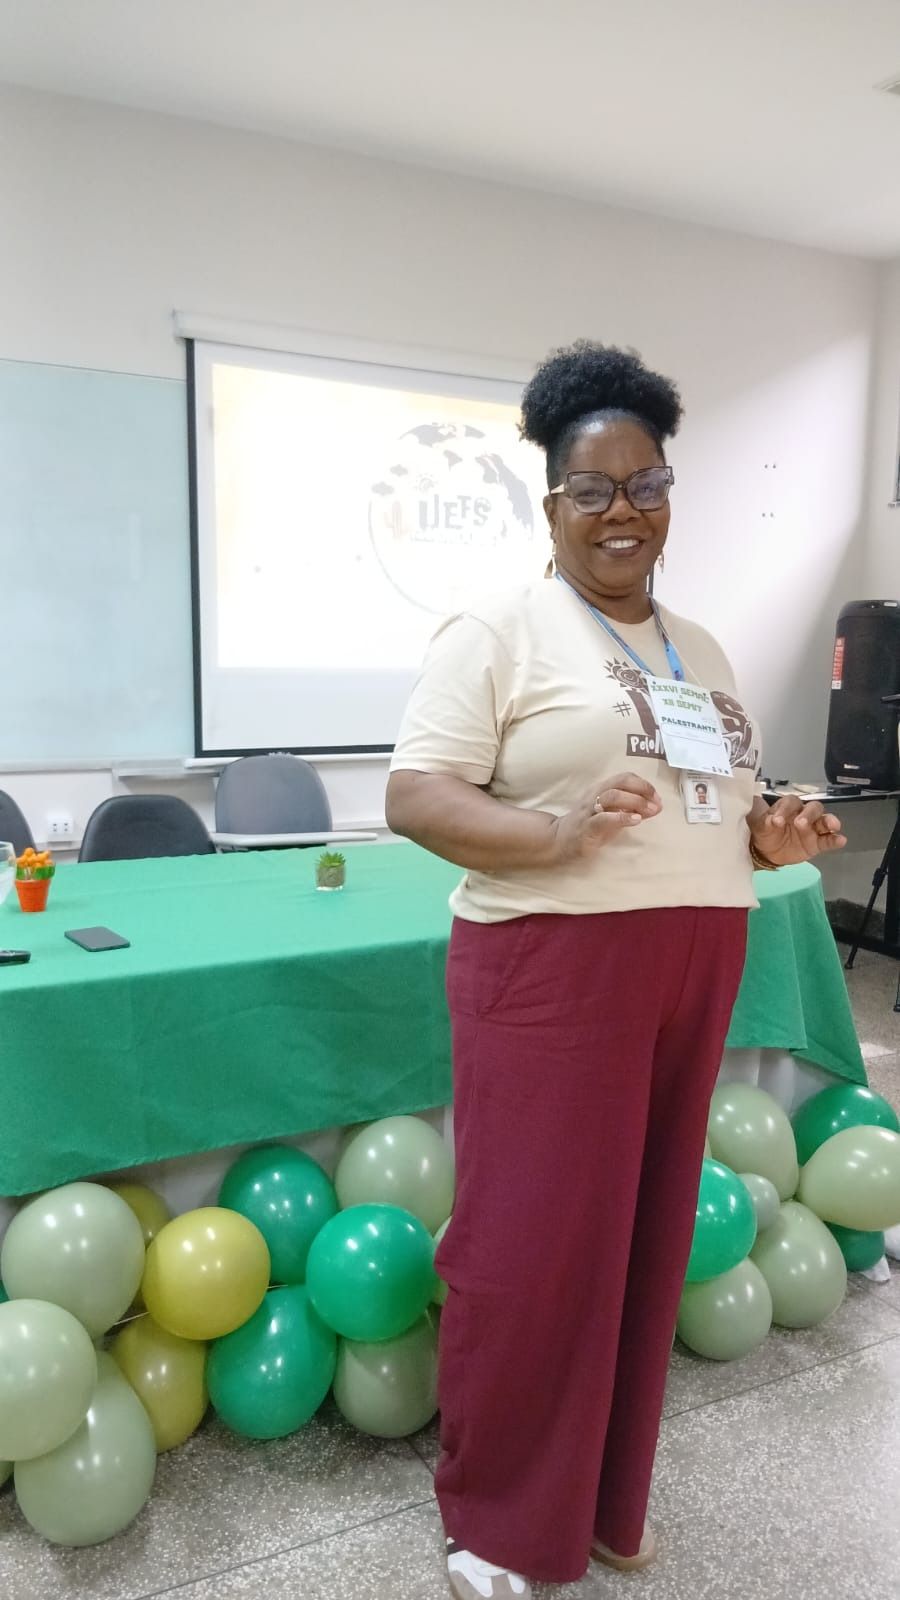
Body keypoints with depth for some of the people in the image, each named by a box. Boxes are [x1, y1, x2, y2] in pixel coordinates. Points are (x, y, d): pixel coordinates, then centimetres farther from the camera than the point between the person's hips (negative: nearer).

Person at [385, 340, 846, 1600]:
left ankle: (608, 1497, 37)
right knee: (532, 1248, 2)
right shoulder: (500, 633, -6)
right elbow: (414, 797, -13)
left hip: (689, 979, 7)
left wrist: (770, 837, 0)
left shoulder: (701, 650, 15)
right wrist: (551, 832, -28)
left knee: (645, 1236, 16)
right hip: (552, 975, -6)